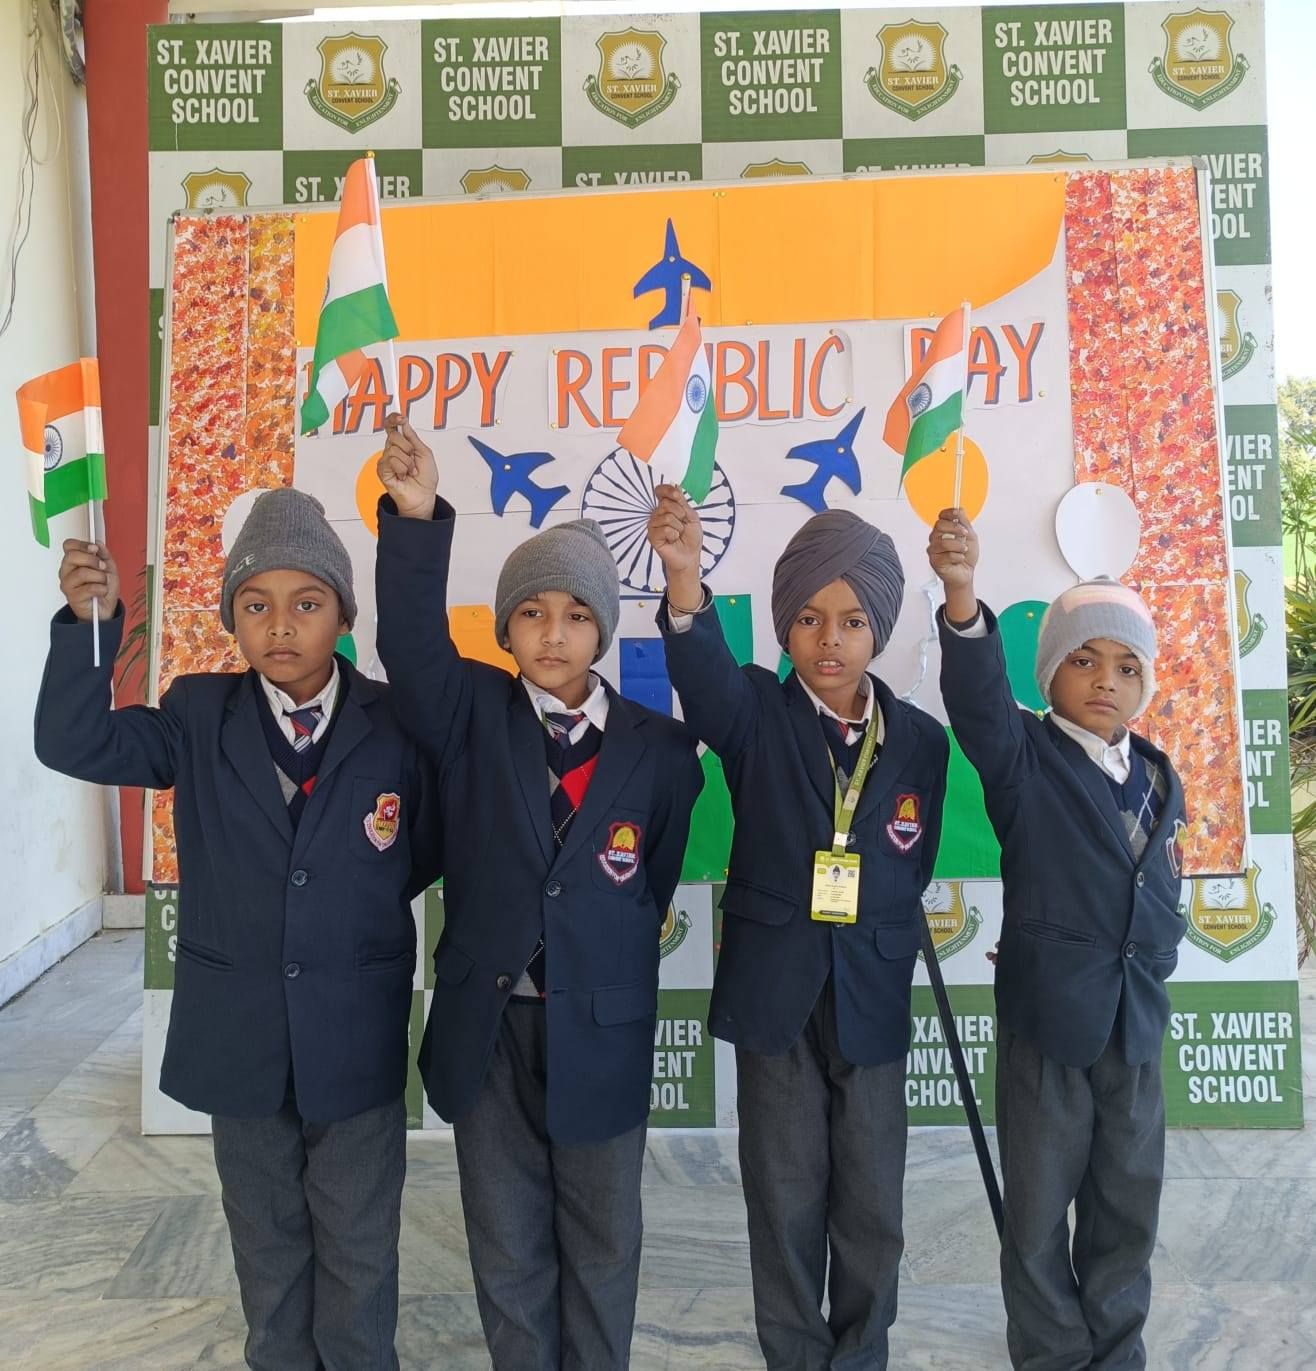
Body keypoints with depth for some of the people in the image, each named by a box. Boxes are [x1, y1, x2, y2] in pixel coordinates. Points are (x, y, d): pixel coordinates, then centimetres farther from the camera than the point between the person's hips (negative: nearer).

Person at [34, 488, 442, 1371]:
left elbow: (427, 854, 0)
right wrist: (90, 623, -26)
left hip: (357, 1039, -1)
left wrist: (356, 904, -6)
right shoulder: (198, 717, -4)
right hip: (241, 1035, 2)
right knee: (268, 1249, 23)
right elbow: (73, 745, -15)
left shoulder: (397, 725, -10)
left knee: (358, 1256, 17)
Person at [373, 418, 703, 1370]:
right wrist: (417, 518, -36)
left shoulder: (657, 748, -7)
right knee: (507, 1246, 19)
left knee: (602, 1243, 20)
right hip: (487, 1025, 1)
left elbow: (652, 890, 3)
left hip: (602, 1030, 0)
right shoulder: (473, 712, -6)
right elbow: (411, 645, -26)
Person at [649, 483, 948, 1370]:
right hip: (775, 995, -1)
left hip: (872, 997, 2)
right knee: (786, 1206, 13)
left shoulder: (919, 740, -1)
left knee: (872, 1208, 14)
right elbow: (704, 676, -30)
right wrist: (686, 584, -48)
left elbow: (912, 874, 6)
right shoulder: (757, 714, -7)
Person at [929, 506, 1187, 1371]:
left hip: (1137, 1017, 5)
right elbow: (979, 699, -32)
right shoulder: (1024, 758, -11)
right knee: (1040, 1211, 10)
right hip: (1046, 1015, -5)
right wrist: (964, 601, -48)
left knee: (1129, 1204, 19)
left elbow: (1163, 891, 17)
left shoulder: (1159, 779, 6)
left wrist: (1162, 949, 3)